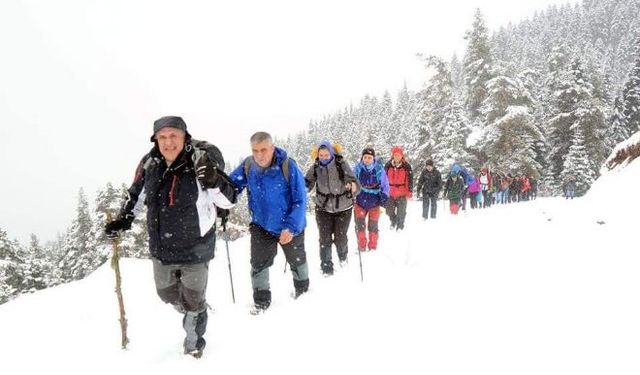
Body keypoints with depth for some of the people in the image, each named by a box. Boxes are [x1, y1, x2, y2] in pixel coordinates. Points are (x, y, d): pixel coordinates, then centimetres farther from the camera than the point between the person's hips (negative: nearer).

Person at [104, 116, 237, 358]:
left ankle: (194, 342, 40)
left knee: (193, 301, 11)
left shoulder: (203, 159, -19)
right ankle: (194, 312, 56)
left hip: (195, 249, -5)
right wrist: (122, 220, 7)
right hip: (161, 249, 5)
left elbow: (227, 201, -19)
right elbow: (136, 195, 13)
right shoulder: (150, 164, -6)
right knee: (166, 293, 24)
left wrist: (215, 181, -37)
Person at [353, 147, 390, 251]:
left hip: (374, 202, -1)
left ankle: (373, 247, 21)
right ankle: (361, 246, 16)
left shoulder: (379, 169, -8)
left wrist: (384, 196, -6)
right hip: (360, 201, 1)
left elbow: (385, 185, 0)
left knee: (373, 225, 7)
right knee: (360, 224, 2)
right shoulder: (358, 168, -5)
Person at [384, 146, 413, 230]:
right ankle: (393, 221, 38)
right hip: (390, 193, 2)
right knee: (389, 210, 10)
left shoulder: (406, 166, -5)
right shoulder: (388, 165, 1)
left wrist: (409, 192, -6)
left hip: (402, 193, -2)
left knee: (401, 211, 4)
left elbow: (410, 180, -2)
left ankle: (400, 225, 22)